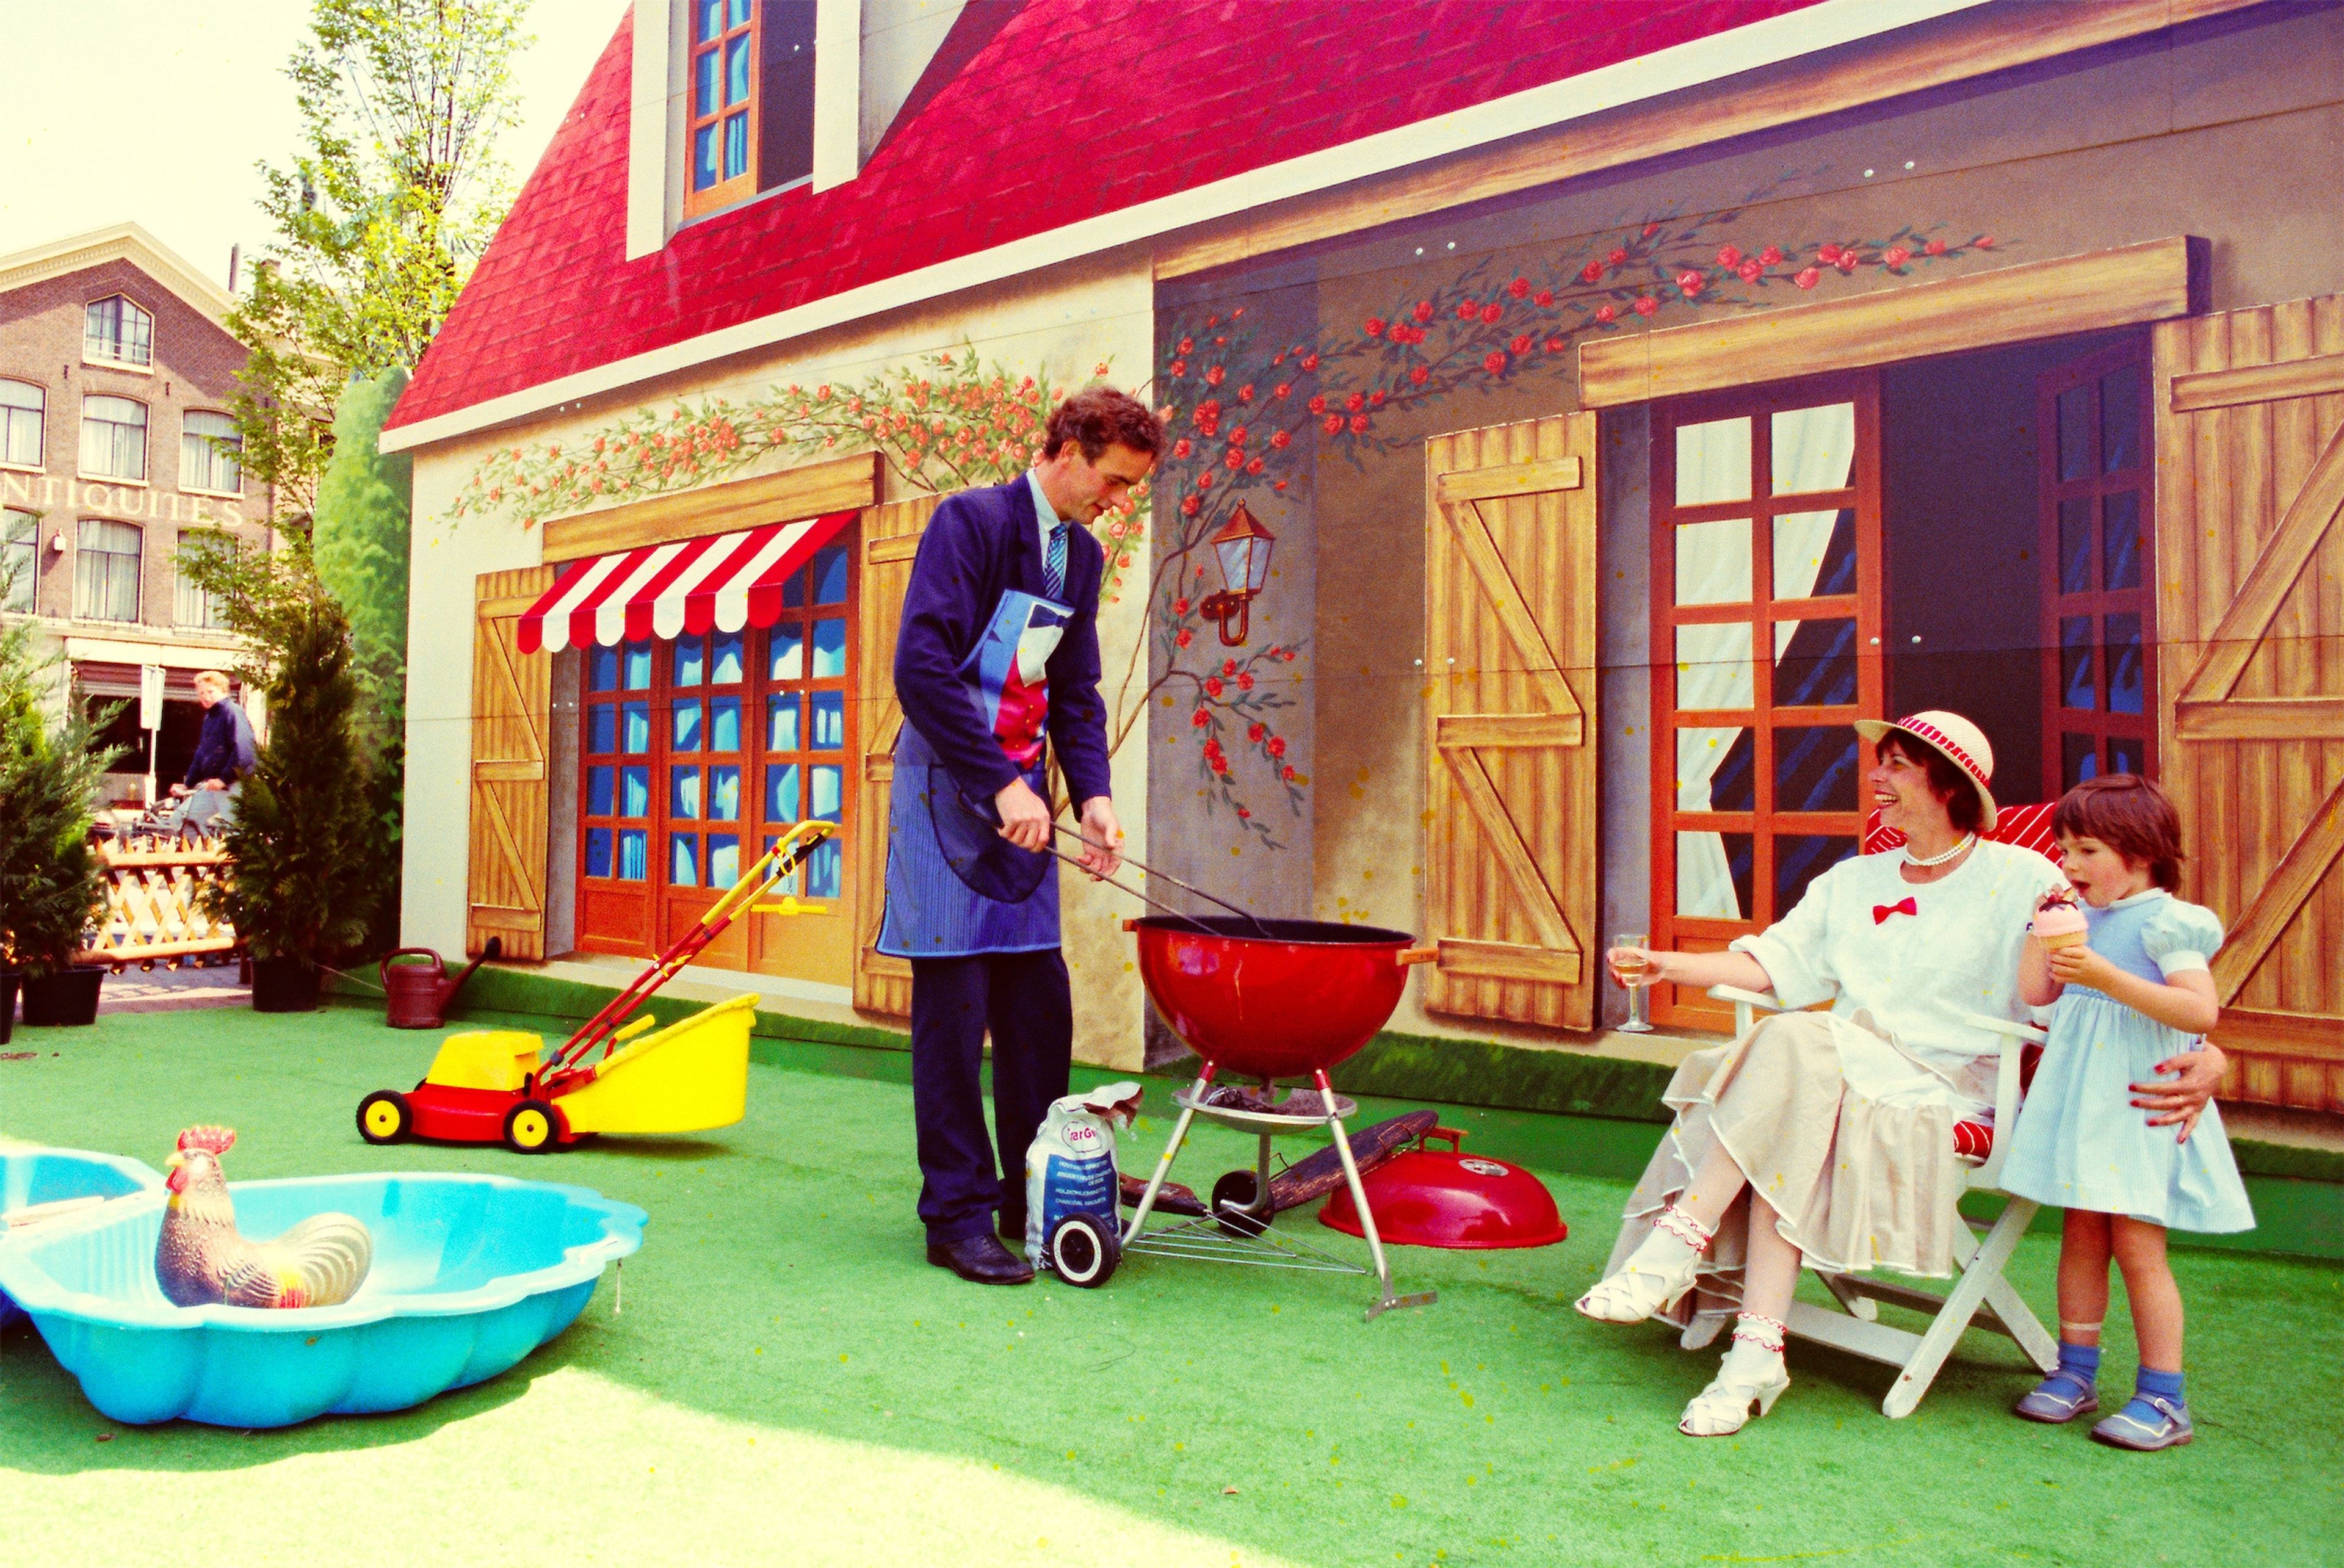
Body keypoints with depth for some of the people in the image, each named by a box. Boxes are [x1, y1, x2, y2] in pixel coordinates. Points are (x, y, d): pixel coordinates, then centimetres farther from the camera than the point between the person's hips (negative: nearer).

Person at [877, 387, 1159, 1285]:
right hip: (950, 793, -7)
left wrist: (1091, 793, 0)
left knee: (1040, 1009, 9)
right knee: (953, 1011, -2)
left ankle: (1035, 1200, 21)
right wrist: (1001, 786, -22)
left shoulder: (1082, 555, 13)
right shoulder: (970, 522, -10)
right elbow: (921, 670, -20)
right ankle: (957, 1217, 8)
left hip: (1022, 798, 7)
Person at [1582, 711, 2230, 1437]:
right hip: (1845, 1066, 5)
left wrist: (2202, 1054, -18)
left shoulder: (2021, 880, 5)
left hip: (1951, 1086, -4)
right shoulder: (1853, 881, 21)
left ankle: (1679, 1242, -30)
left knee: (1795, 1049, -33)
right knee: (1790, 1130, -31)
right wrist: (1666, 964, 1)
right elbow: (1774, 962, 14)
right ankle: (1758, 1351, -34)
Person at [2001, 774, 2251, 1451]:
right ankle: (2075, 1372, 21)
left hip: (2140, 1108, -7)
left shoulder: (2166, 922, -10)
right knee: (2081, 1237, 11)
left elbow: (2202, 1011, -21)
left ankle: (2163, 1400, 7)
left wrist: (2105, 976, -27)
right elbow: (2035, 994, 13)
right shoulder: (2081, 920, 12)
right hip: (2080, 1102, 7)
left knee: (2136, 1245, -4)